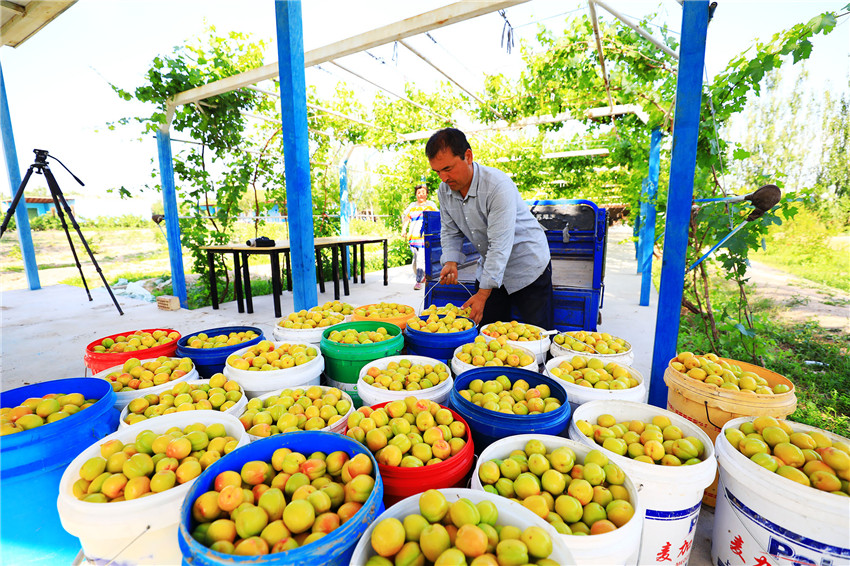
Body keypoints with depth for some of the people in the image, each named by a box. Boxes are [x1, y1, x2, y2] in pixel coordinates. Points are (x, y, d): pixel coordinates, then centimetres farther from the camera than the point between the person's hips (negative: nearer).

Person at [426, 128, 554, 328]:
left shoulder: (498, 186, -28)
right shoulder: (444, 190, -6)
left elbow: (500, 245, -30)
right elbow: (450, 231, 6)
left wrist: (483, 293, -30)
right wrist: (451, 262, -13)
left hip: (527, 268, -5)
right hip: (489, 267, 6)